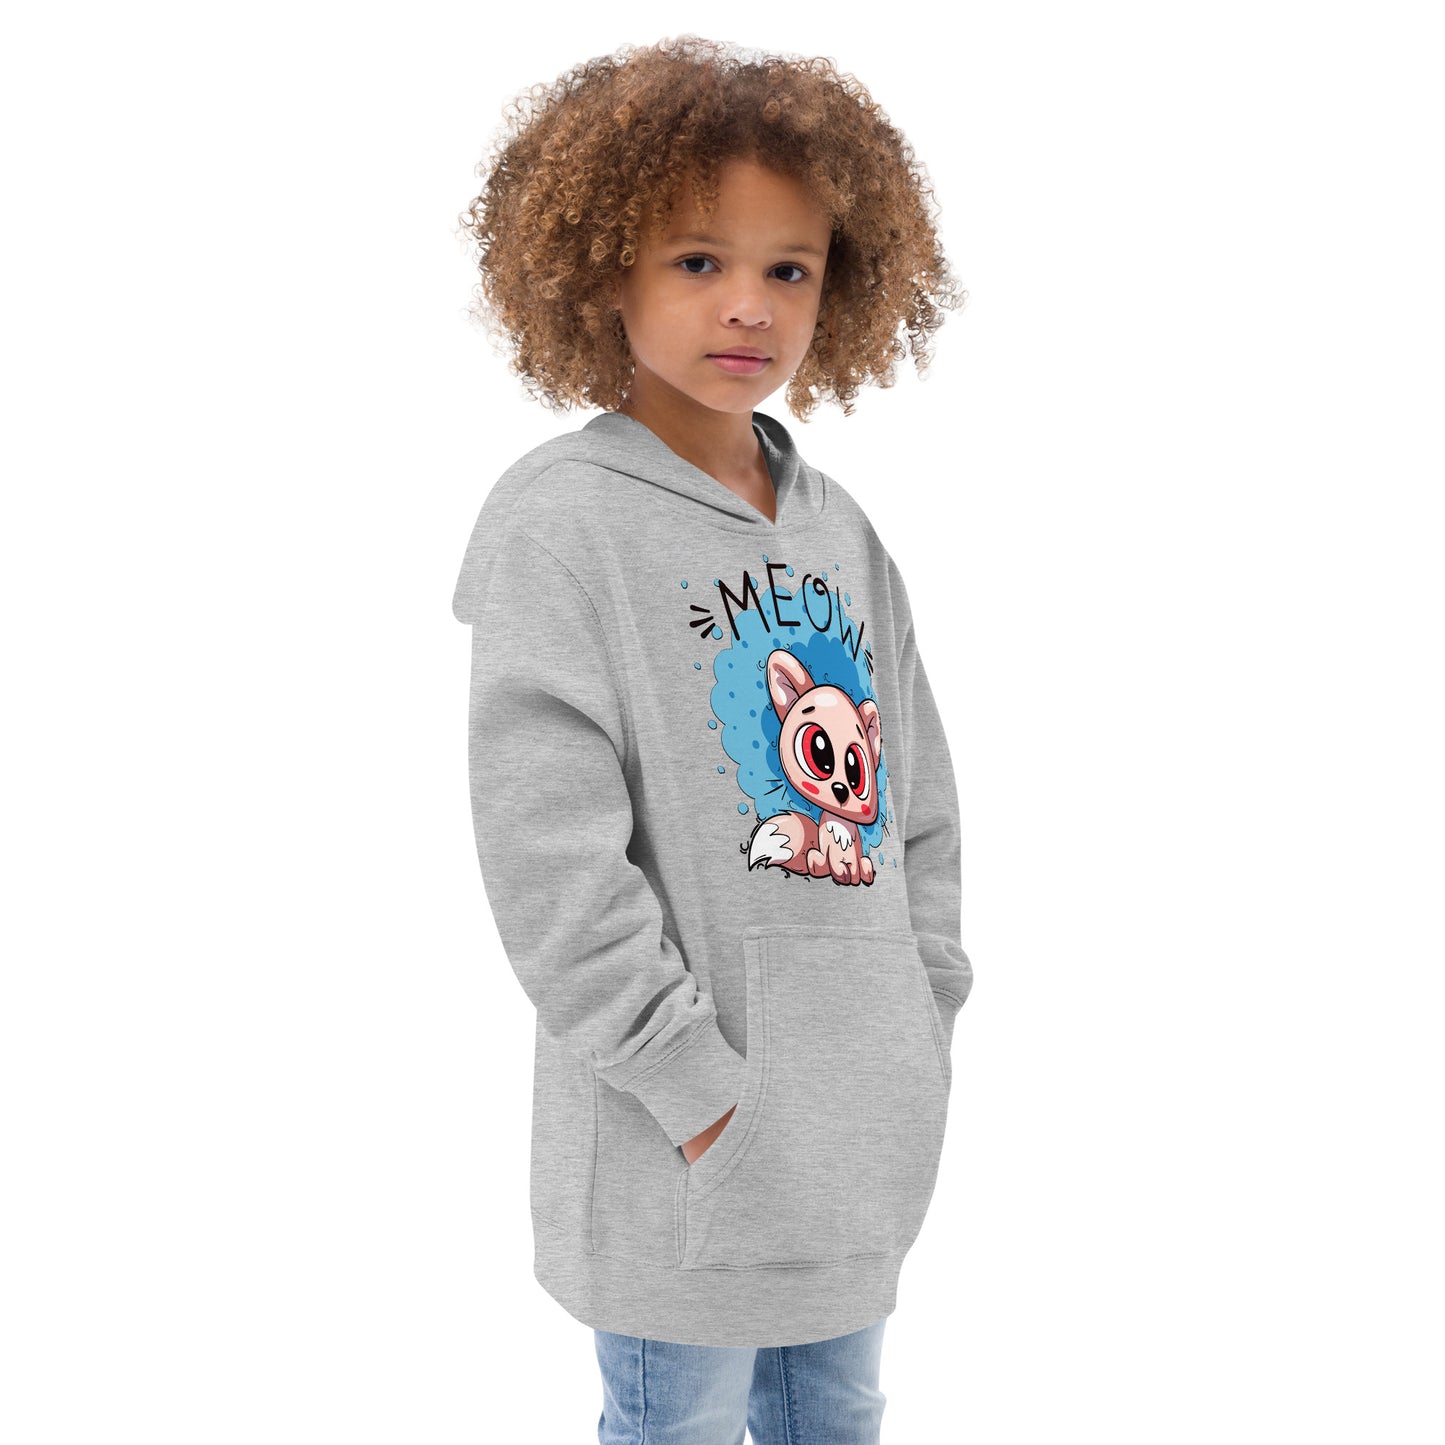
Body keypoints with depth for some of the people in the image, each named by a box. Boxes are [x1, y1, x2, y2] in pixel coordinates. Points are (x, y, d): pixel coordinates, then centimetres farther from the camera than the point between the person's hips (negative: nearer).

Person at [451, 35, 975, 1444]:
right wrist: (700, 1087, -17)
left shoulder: (839, 531, 7)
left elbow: (917, 806, 12)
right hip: (686, 1157, -6)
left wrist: (922, 1036, 7)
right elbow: (549, 853, -18)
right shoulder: (558, 521, -13)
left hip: (868, 1138, 6)